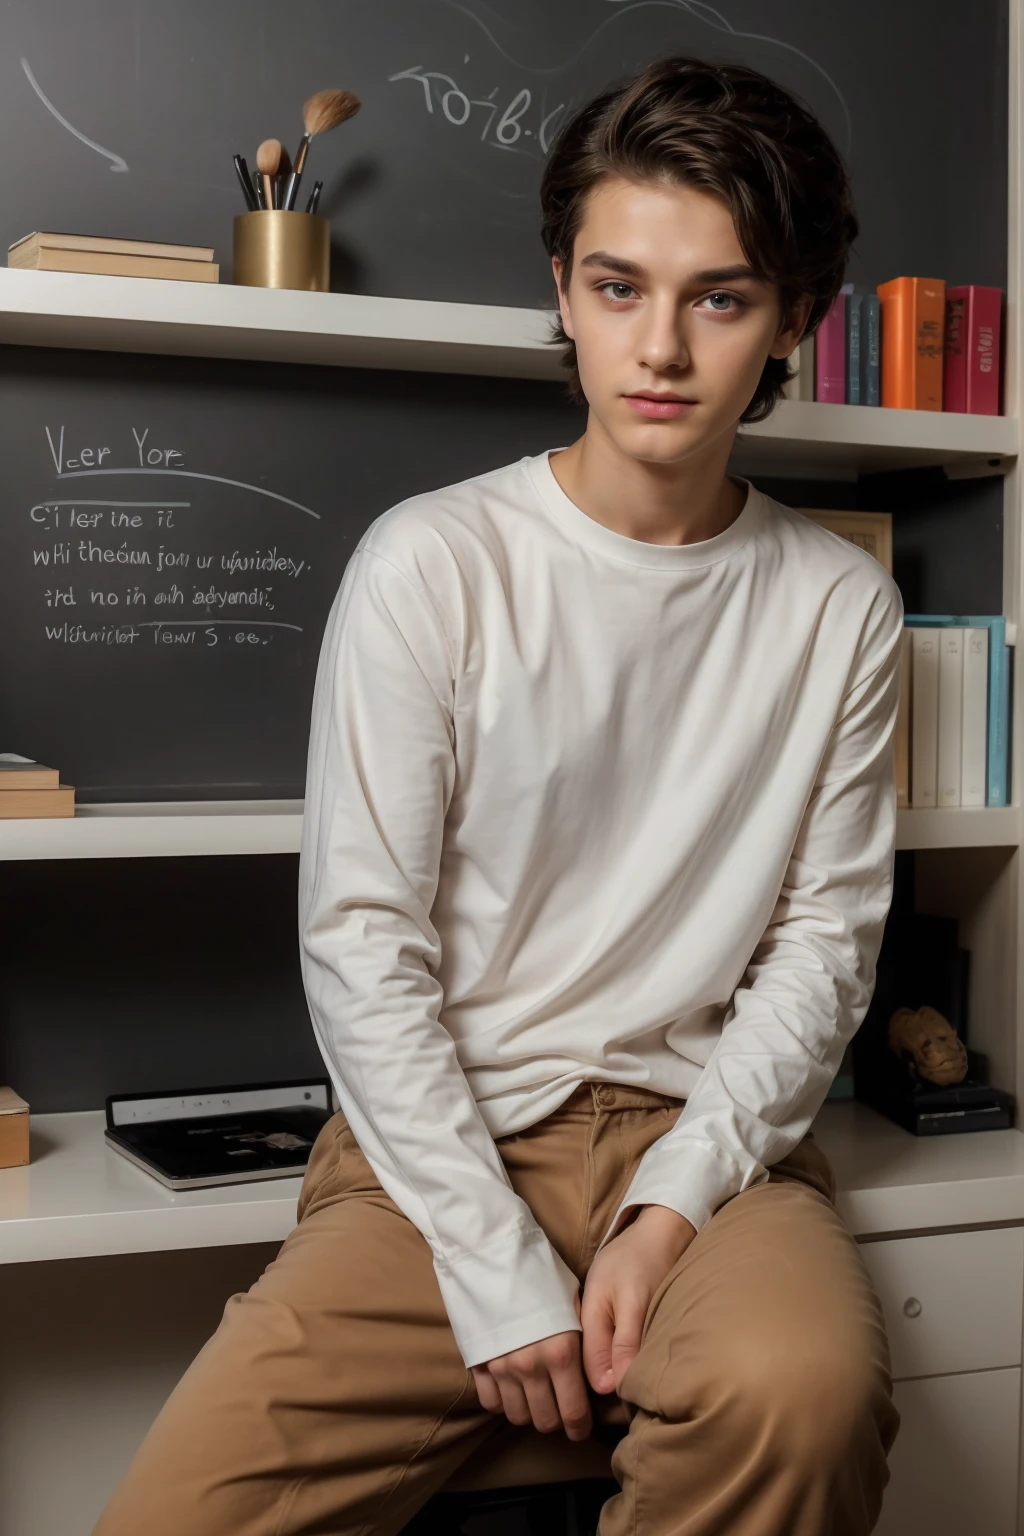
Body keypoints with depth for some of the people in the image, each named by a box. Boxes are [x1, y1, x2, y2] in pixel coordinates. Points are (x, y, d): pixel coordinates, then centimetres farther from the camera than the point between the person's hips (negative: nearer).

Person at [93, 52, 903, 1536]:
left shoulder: (840, 606, 5)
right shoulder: (433, 563, -3)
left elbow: (824, 940, 4)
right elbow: (359, 939, -6)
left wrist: (675, 1205, -11)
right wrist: (498, 1270, -13)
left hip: (707, 1135, 2)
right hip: (444, 1136, -1)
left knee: (799, 1389, -33)